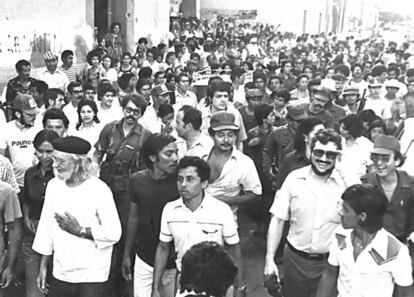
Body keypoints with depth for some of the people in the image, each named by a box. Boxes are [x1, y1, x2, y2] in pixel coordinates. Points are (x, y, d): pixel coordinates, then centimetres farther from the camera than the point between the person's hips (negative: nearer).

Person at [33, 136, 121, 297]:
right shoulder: (53, 185, 1)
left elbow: (114, 233, -13)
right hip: (60, 274, 4)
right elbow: (46, 226, 7)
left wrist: (80, 231, -17)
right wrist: (43, 266, 8)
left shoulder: (99, 189, -13)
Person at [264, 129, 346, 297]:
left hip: (329, 263, -1)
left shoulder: (346, 184, -9)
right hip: (294, 259, 1)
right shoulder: (294, 179, -6)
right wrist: (269, 259, -6)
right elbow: (278, 219, -3)